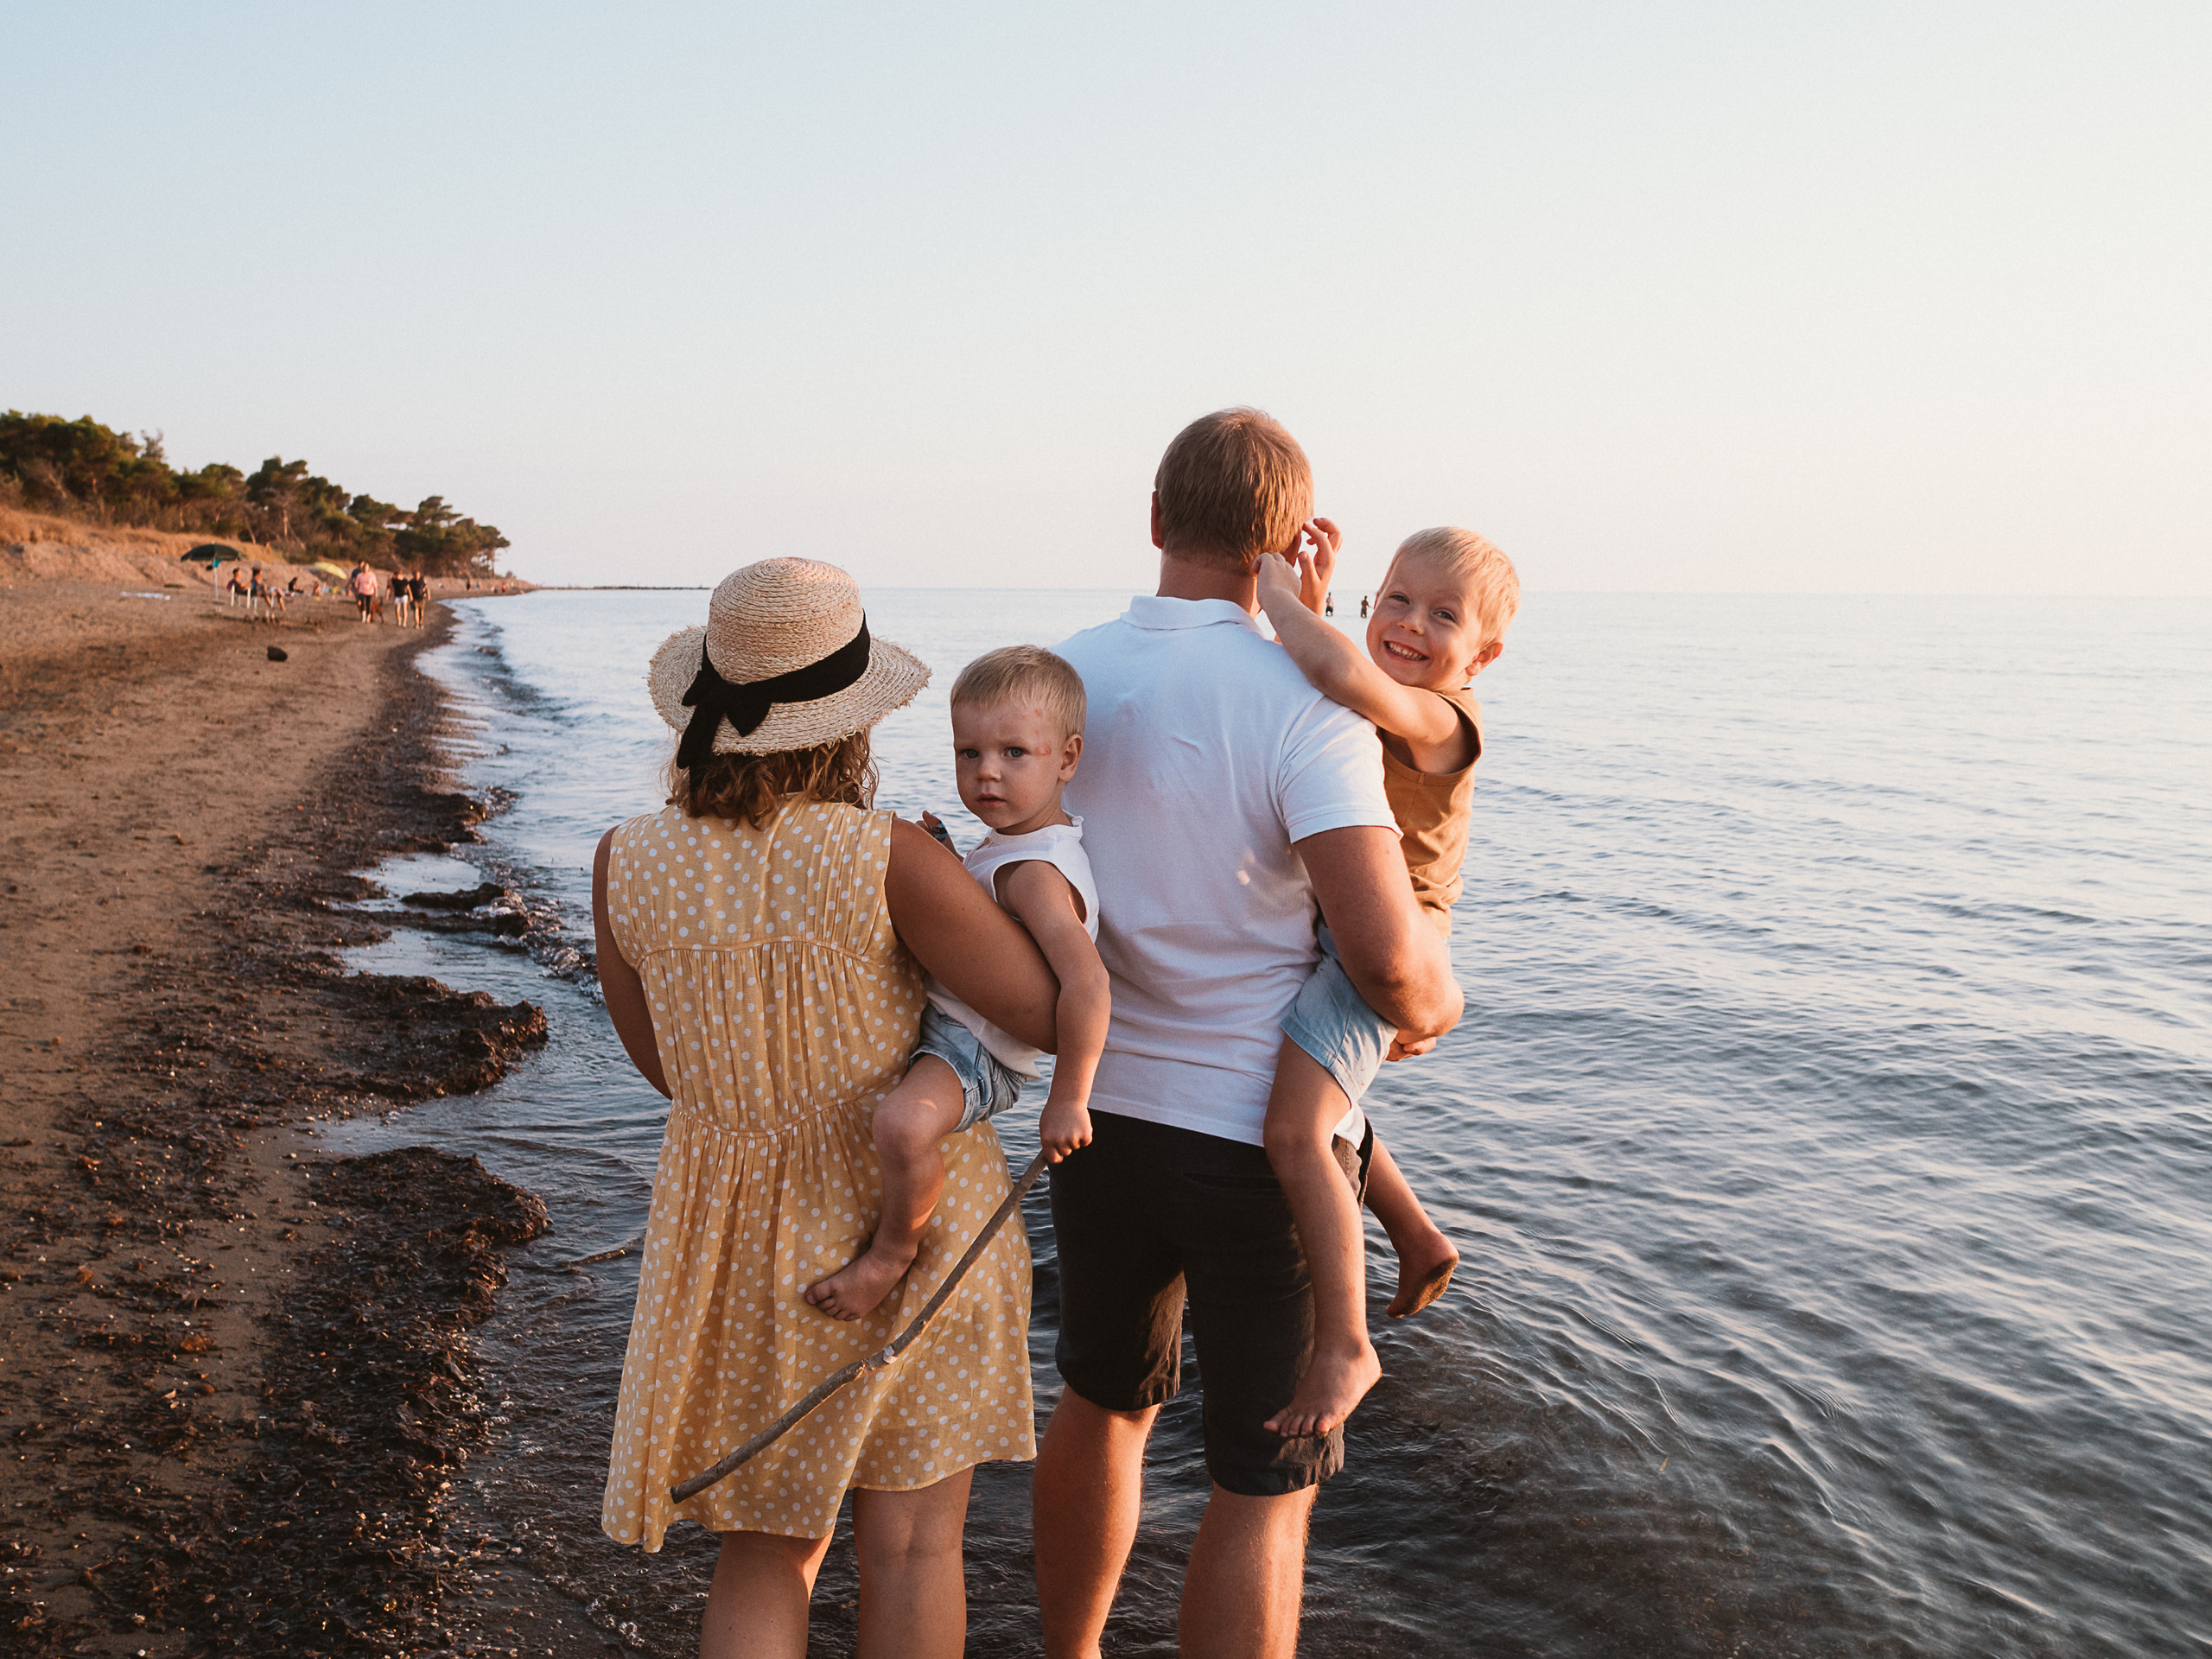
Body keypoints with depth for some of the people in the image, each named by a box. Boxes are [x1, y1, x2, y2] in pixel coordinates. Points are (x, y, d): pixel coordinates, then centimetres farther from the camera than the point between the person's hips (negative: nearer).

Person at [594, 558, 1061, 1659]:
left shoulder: (626, 863, -10)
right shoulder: (888, 859, -22)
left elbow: (662, 1059, 3)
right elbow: (1052, 1016, -16)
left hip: (730, 1228, 3)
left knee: (768, 1549, 20)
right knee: (910, 1540, 15)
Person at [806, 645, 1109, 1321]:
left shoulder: (1035, 873, -27)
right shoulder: (1010, 843, 6)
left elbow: (1087, 985, -38)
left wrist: (1067, 1101, -29)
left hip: (975, 1051, -11)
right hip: (937, 1014, 11)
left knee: (904, 1122, -39)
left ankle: (894, 1247, -12)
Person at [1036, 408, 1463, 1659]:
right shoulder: (1301, 704, -19)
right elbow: (1387, 954, -27)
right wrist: (1434, 1004, -5)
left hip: (1101, 1115, 6)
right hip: (1263, 1139, -6)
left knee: (1103, 1406, 26)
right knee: (1266, 1485, 10)